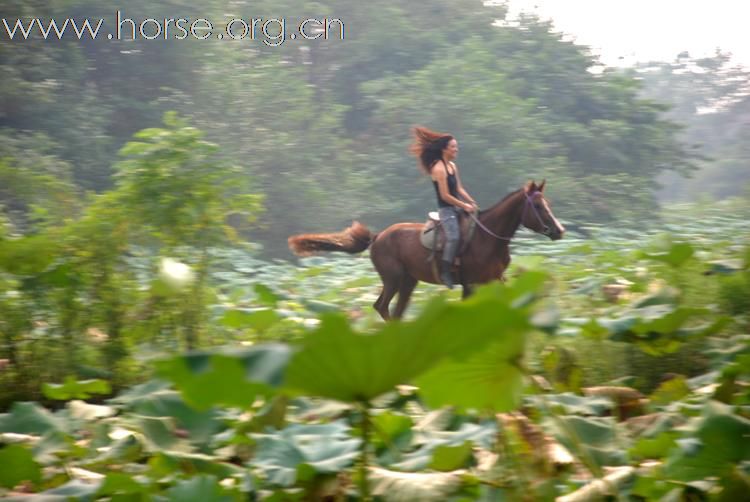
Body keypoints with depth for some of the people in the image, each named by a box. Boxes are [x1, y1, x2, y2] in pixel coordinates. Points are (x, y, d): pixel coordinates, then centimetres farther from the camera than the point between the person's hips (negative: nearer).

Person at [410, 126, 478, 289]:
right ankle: (445, 272, -18)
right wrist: (464, 206, -14)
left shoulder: (453, 166, 11)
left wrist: (472, 203, 1)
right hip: (446, 209, -9)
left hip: (457, 207, 9)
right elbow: (445, 196, -19)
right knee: (453, 236, -24)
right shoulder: (439, 169, -17)